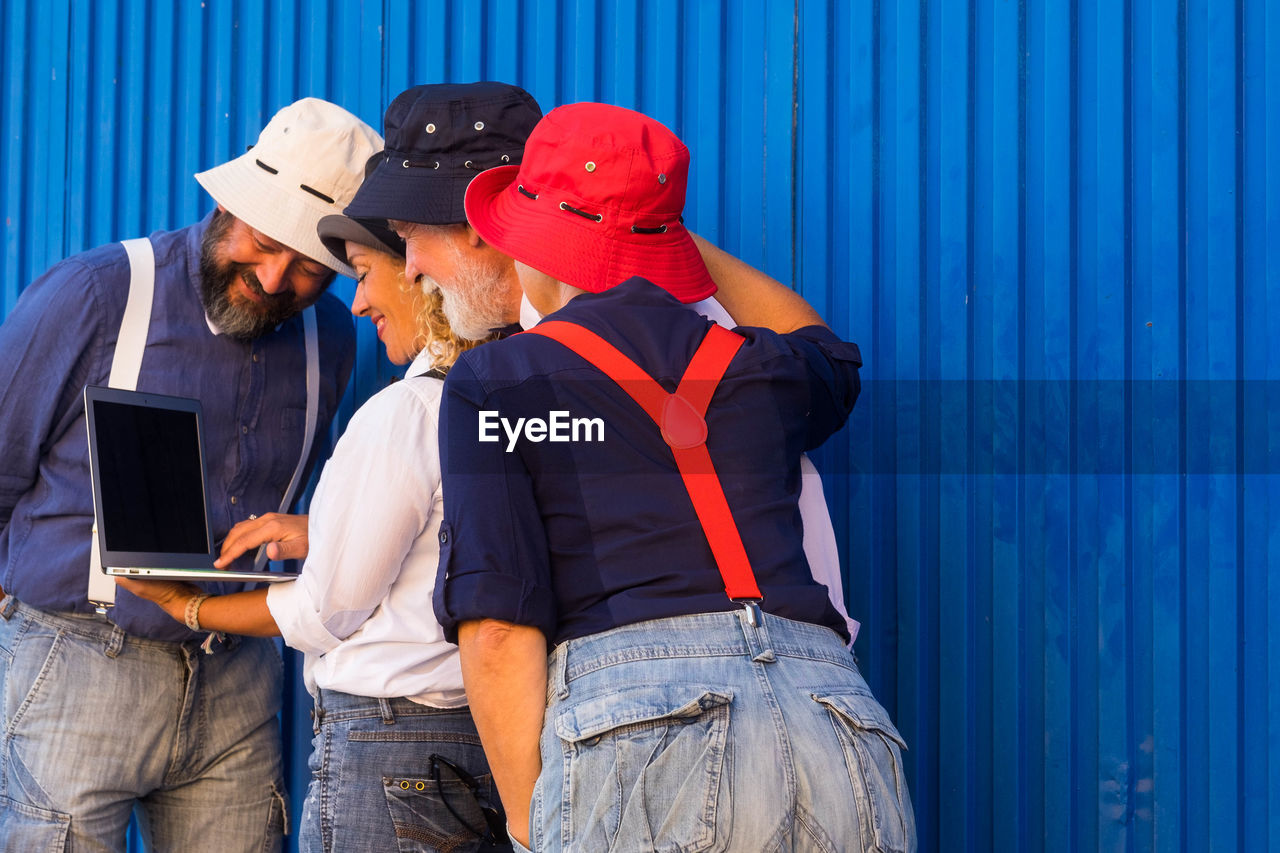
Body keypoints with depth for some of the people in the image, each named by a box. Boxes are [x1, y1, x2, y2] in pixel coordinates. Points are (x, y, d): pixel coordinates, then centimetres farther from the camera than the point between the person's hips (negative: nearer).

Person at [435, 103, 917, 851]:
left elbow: (498, 633, -3)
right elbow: (825, 346, 51)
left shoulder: (493, 381, 10)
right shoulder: (763, 371, 22)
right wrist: (657, 222, 56)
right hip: (839, 722, 5)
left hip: (636, 731, -4)